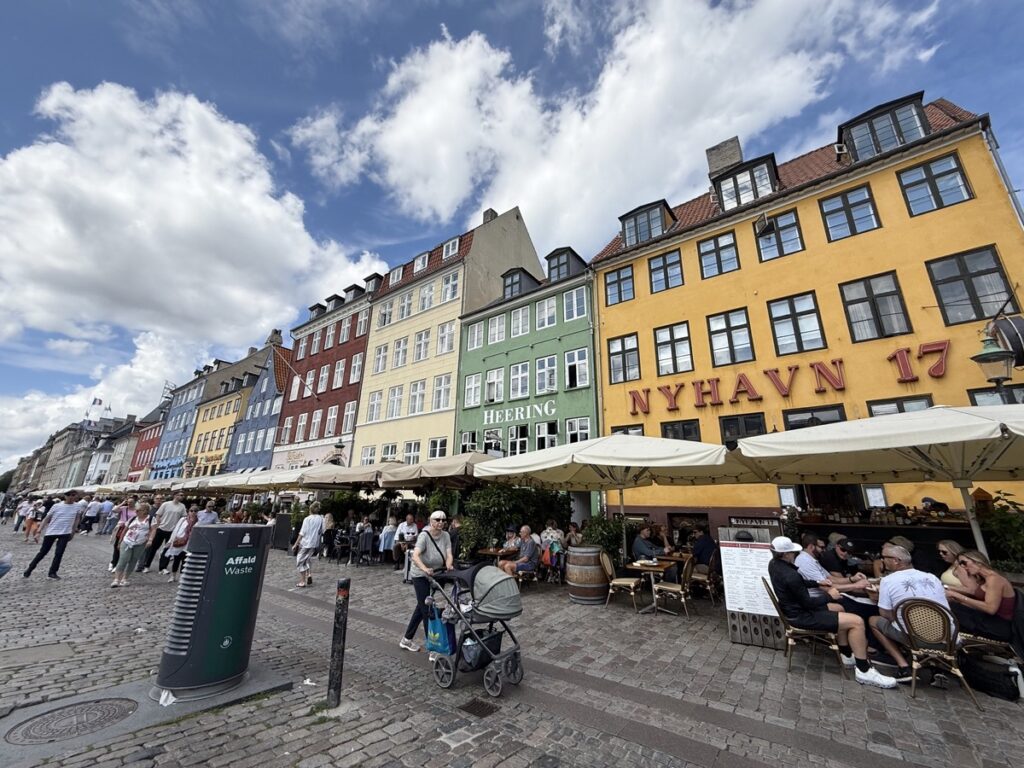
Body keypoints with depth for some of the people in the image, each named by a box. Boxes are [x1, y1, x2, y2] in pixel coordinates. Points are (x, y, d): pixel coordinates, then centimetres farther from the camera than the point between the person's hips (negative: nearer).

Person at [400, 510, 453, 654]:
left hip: (435, 574, 6)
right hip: (420, 575, -6)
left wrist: (448, 566, -38)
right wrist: (425, 569, -53)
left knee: (422, 606, 17)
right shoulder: (424, 535, -23)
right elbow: (415, 556, -37)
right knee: (427, 609, -4)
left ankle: (407, 639, 34)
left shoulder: (446, 535, -8)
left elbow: (449, 554, -17)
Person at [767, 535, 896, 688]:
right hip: (801, 616, -10)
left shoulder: (774, 564, -4)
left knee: (838, 609, 28)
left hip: (794, 608, 10)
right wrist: (829, 596, -8)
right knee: (856, 621, -9)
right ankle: (863, 671, 7)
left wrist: (817, 583, 8)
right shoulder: (791, 575, -34)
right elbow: (808, 603, -21)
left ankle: (847, 656, 35)